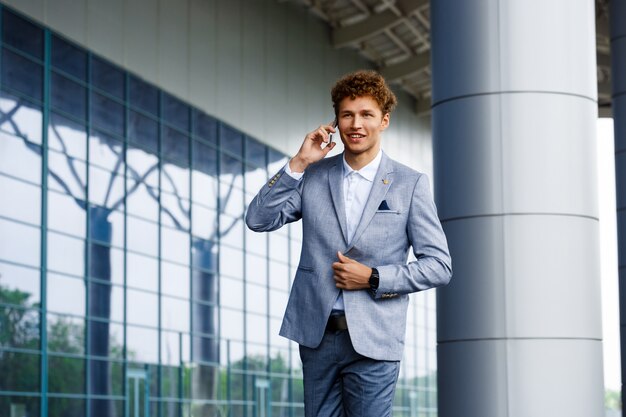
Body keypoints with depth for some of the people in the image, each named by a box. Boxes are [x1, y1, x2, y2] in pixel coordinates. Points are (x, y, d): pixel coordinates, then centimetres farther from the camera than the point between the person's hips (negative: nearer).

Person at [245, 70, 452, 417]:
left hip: (373, 339, -3)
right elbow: (258, 219, 0)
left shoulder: (410, 184, 0)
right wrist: (298, 164, -6)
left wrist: (373, 278, -12)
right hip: (317, 335, 3)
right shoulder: (313, 176, 8)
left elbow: (438, 265, -1)